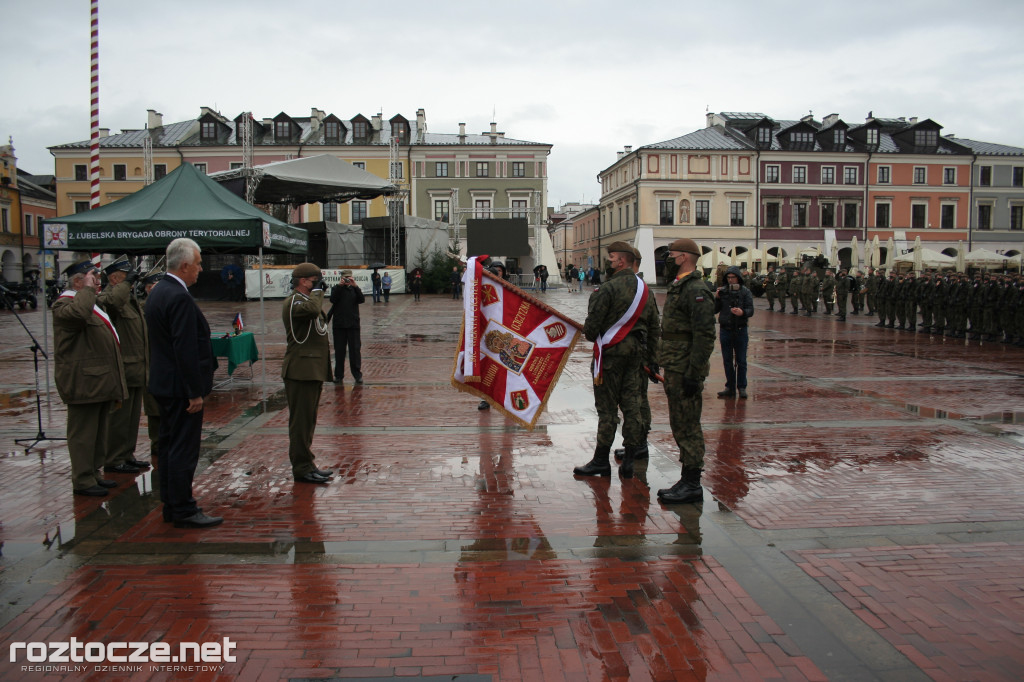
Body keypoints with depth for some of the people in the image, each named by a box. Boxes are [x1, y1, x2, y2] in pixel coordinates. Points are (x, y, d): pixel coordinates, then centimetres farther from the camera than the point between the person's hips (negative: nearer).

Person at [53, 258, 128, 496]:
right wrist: (88, 289, -21)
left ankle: (94, 474, 25)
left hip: (101, 382, 10)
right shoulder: (65, 303, -12)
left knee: (99, 432, 15)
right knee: (83, 434, -2)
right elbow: (78, 313, -39)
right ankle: (83, 481, 5)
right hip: (83, 383, -10)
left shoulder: (91, 302, 21)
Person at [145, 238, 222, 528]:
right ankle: (184, 511, 5)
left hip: (163, 384, 11)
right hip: (181, 387, -10)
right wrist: (195, 392, -20)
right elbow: (186, 350, -24)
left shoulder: (158, 291, 11)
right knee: (184, 449, -3)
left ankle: (171, 504, 26)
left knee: (169, 445, 16)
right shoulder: (180, 298, -21)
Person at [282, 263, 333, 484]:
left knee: (308, 420, 15)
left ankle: (305, 465, 23)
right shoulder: (293, 302, -13)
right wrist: (317, 289, -21)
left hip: (313, 370, 11)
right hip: (301, 372, -11)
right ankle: (302, 468, 1)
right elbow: (312, 309, -35)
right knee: (301, 420, -5)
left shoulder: (305, 299, 20)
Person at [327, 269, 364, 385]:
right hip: (339, 324, 0)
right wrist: (339, 286, -18)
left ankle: (357, 374, 5)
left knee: (355, 349, -1)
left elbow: (361, 300, -9)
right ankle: (339, 375, 13)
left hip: (353, 324, 0)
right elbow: (333, 299, -11)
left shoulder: (355, 289, 9)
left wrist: (355, 286, -19)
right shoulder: (336, 288, 7)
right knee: (339, 350, 5)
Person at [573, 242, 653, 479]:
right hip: (635, 349, 7)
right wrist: (650, 354, 21)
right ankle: (629, 459, 13)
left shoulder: (609, 288, -16)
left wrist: (592, 337, 8)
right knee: (631, 404, 9)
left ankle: (601, 460, 7)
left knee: (607, 407, -1)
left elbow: (592, 324, -14)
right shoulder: (644, 288, 9)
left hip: (611, 350, -7)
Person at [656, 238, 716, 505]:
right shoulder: (678, 286, 16)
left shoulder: (696, 290, -16)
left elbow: (704, 336, -22)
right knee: (679, 424, 15)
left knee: (687, 426, -4)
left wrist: (694, 374, -23)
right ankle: (687, 480, 25)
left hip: (686, 370, -11)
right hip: (674, 368, 11)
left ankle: (692, 485, 4)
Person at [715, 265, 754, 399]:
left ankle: (742, 387, 13)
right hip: (725, 330, 2)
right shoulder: (722, 291, 4)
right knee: (727, 361, 9)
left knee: (741, 361, 3)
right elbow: (715, 310, 3)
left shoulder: (745, 292, -2)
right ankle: (730, 387, 18)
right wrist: (717, 298, -12)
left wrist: (742, 312, -29)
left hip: (740, 330, -2)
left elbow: (751, 310, -9)